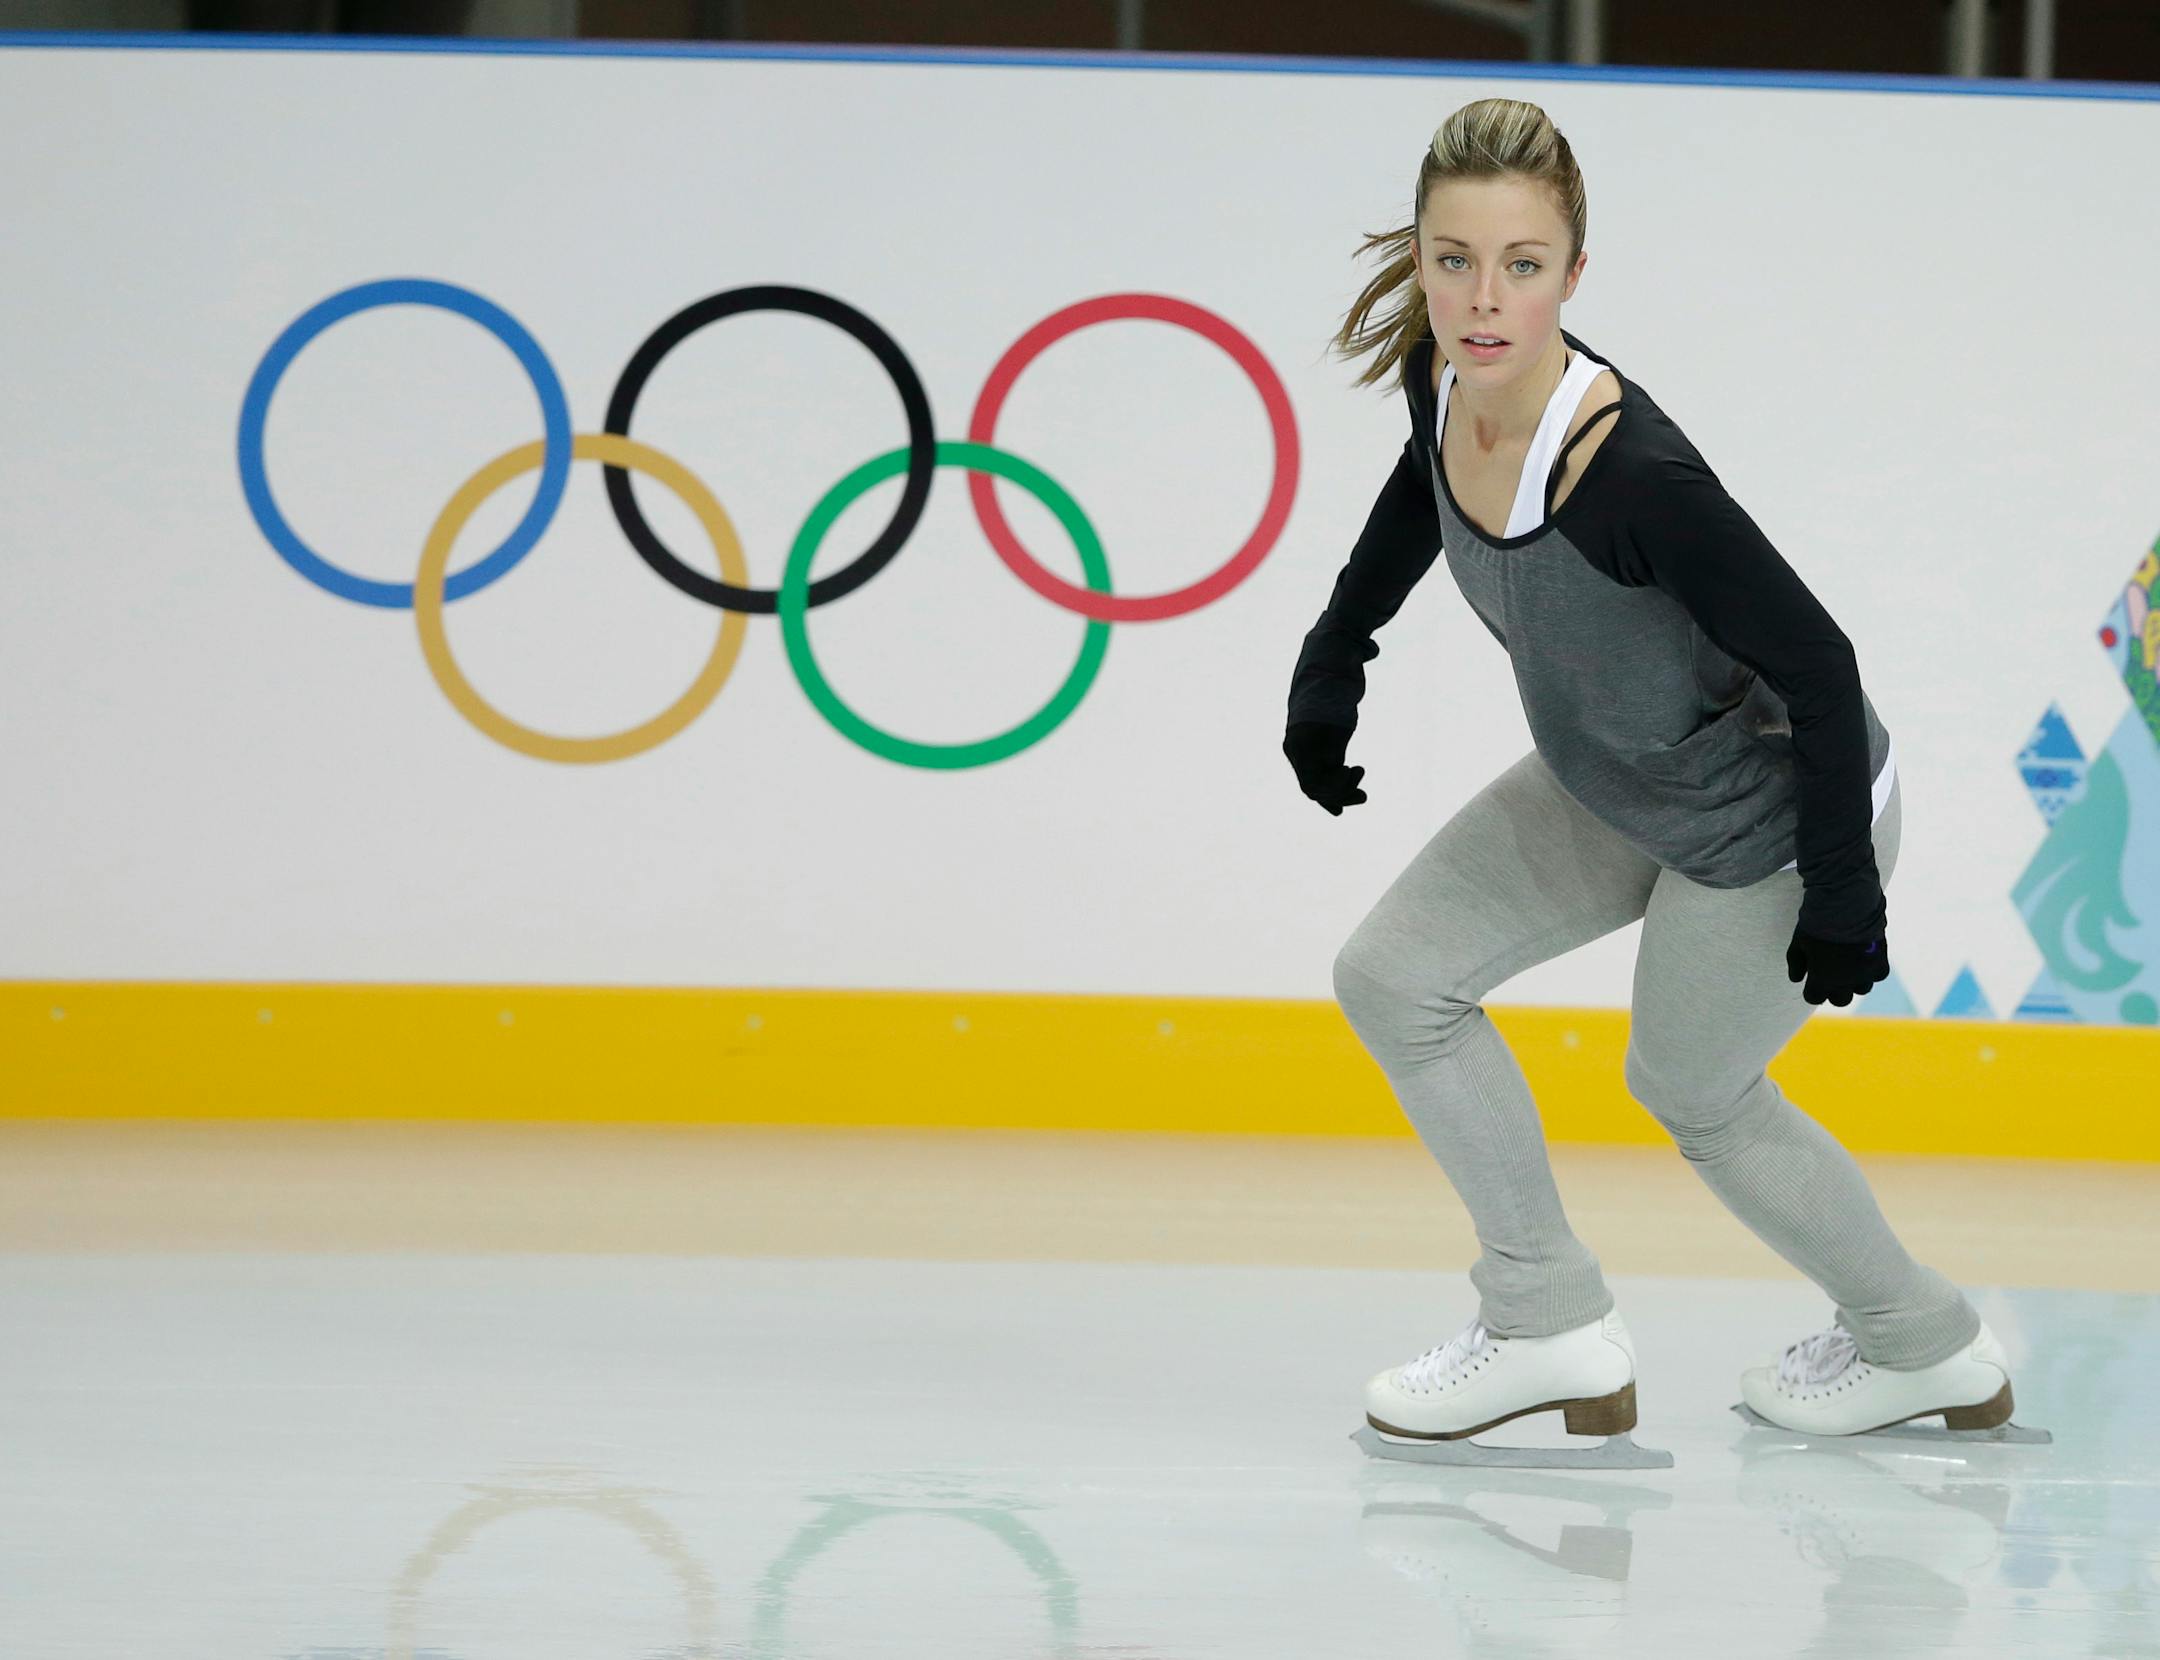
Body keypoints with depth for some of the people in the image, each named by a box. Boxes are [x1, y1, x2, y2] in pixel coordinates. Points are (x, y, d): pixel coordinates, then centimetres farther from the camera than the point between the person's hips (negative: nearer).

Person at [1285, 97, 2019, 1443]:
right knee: (1394, 980, 6)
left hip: (1772, 817, -8)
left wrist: (1840, 899, -21)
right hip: (1613, 785, 8)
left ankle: (1928, 1346, 37)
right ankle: (1554, 1326, 15)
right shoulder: (1444, 375, -17)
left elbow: (1819, 668, -29)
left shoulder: (1636, 477, -39)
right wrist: (1334, 662, 14)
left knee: (1693, 1091, 14)